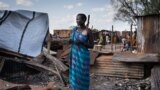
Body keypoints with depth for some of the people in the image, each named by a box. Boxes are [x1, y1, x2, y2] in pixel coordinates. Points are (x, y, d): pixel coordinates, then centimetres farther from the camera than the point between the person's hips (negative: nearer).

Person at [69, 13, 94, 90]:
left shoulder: (88, 31, -9)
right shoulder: (74, 29, 7)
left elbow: (91, 46, -6)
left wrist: (82, 42, -21)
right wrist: (70, 41, -5)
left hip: (83, 55, -5)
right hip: (74, 54, 6)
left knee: (82, 75, 2)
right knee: (74, 73, 12)